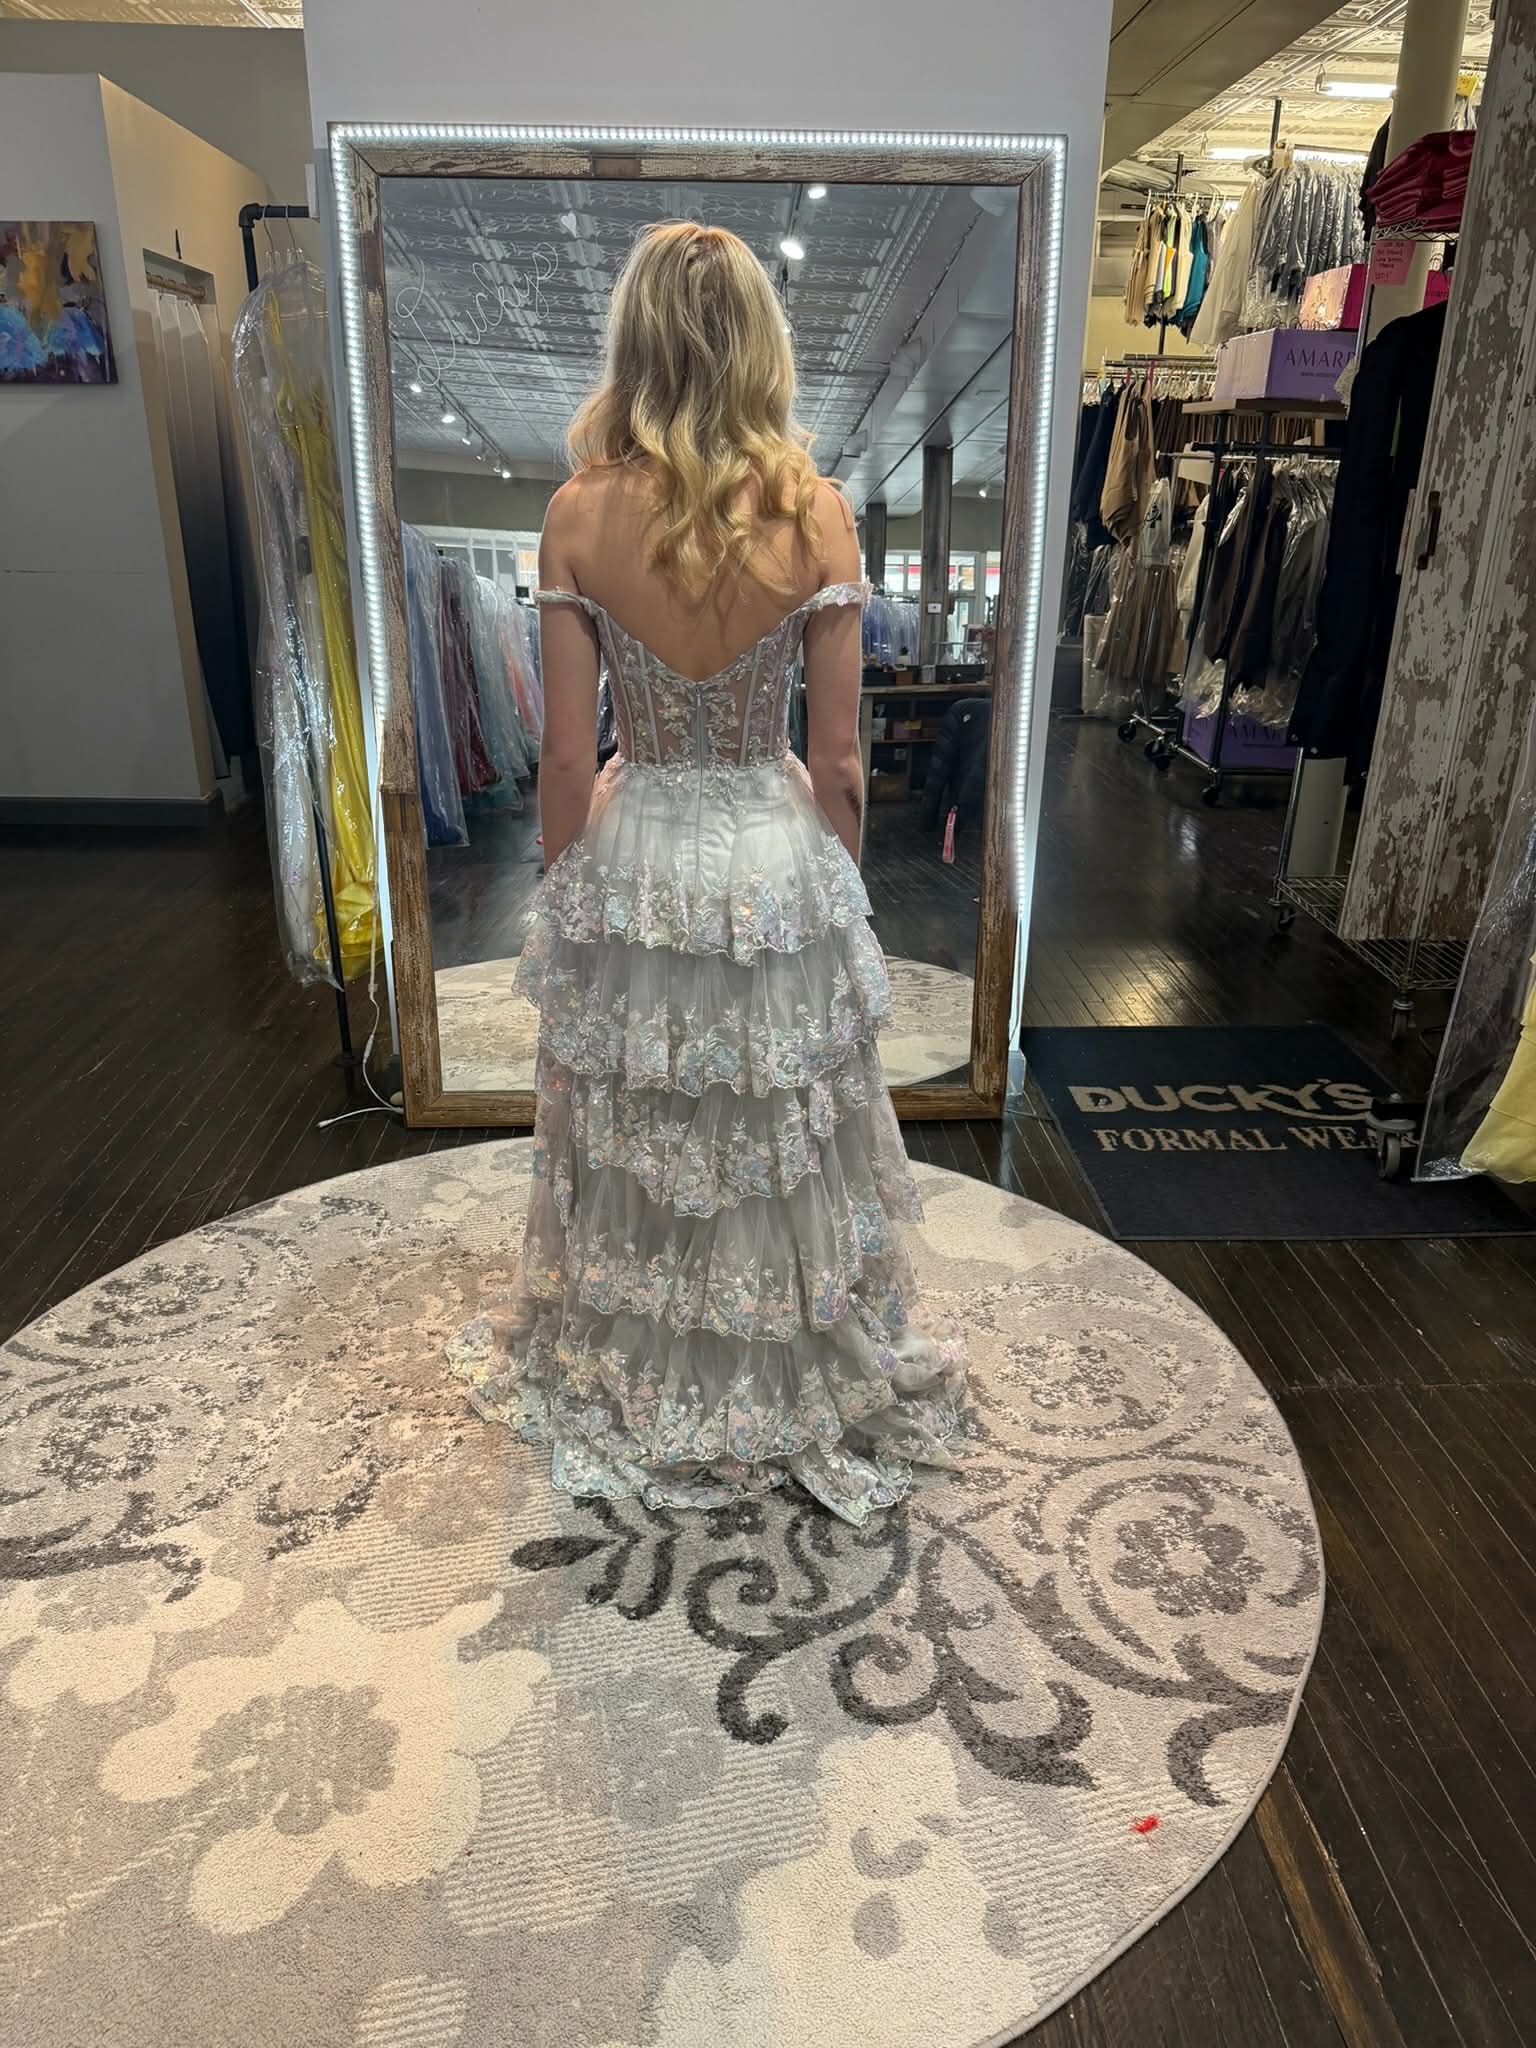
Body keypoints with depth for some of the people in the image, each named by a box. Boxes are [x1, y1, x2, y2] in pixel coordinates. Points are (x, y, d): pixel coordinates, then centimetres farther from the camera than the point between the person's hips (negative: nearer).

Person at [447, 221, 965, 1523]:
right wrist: (840, 890, 8)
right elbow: (837, 761, -9)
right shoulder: (819, 516, -11)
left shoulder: (581, 514, -10)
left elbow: (567, 757, -7)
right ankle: (804, 1396, 40)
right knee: (781, 1152, 18)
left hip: (631, 863, 1)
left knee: (634, 1151, 19)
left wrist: (564, 901, 7)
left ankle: (628, 1398, 41)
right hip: (776, 862, 0)